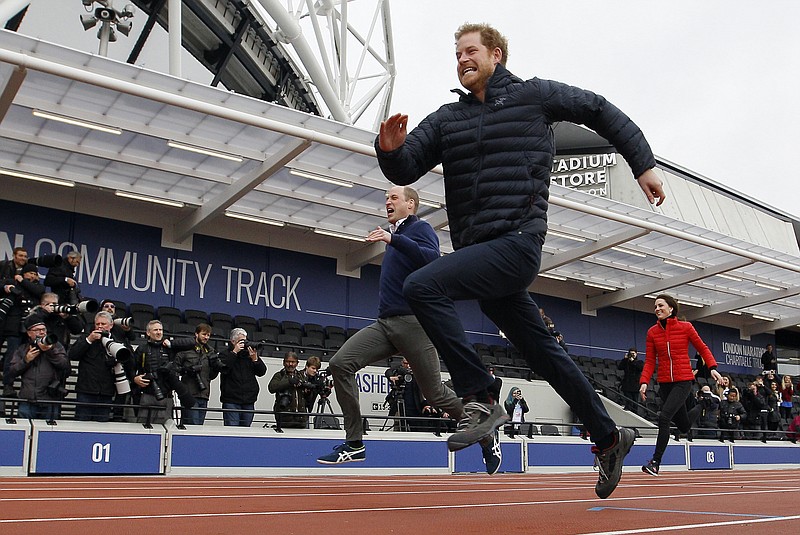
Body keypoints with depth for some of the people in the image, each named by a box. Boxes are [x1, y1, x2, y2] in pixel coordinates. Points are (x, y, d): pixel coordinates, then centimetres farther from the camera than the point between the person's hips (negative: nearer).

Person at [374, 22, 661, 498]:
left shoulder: (535, 95, 4)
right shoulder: (448, 118, 17)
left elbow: (601, 111, 13)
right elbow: (406, 170, 10)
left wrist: (644, 164, 10)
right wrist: (390, 149, -13)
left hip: (516, 243, -7)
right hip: (477, 252, 7)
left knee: (422, 286, -24)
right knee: (543, 351, 13)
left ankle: (481, 401, -18)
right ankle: (609, 438, 28)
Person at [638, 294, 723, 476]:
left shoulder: (685, 327, -3)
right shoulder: (652, 332, 4)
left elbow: (702, 348, 5)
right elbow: (650, 361, 3)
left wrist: (713, 368, -9)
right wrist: (644, 382, -10)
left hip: (683, 381, -4)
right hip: (664, 383, 4)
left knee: (664, 416, -23)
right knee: (684, 426, 14)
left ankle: (655, 461, -16)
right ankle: (700, 408, 49)